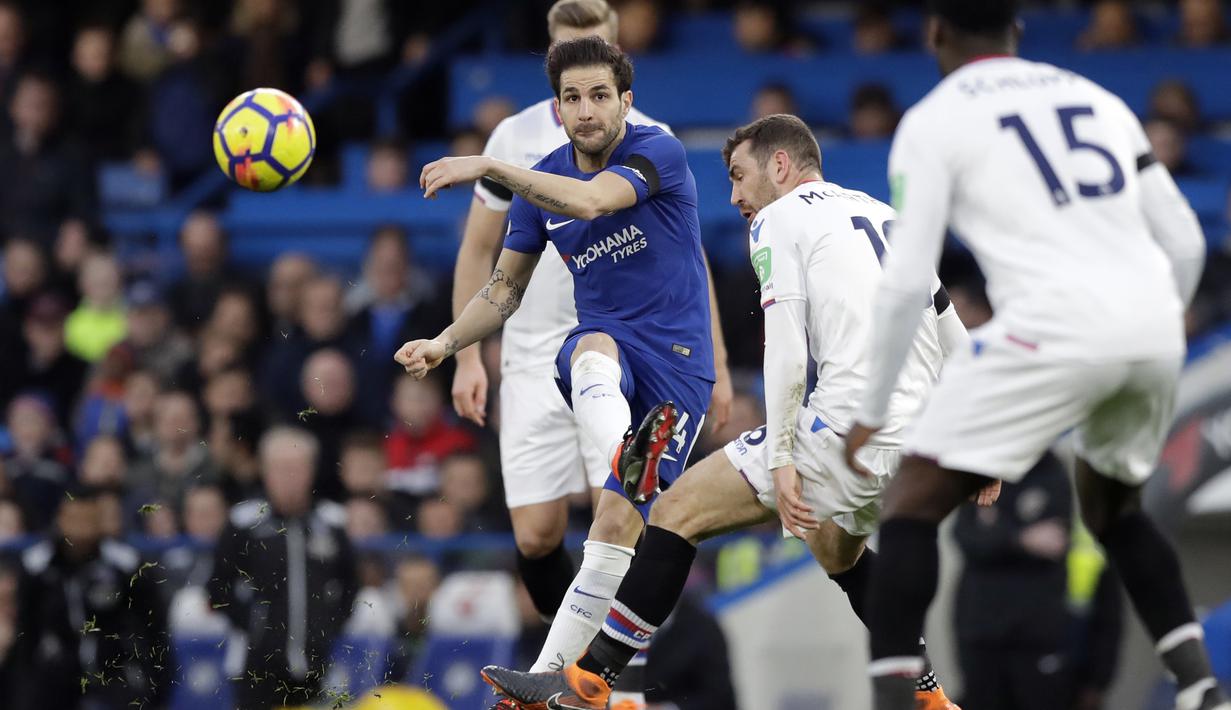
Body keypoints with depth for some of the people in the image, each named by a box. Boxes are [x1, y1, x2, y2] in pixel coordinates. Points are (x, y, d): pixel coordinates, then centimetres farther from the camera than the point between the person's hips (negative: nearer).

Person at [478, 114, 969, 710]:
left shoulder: (778, 218, 4)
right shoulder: (884, 216, 25)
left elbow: (787, 348, -10)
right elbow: (959, 342, 24)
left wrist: (780, 458, -12)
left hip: (849, 427, -8)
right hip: (918, 436, 8)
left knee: (679, 511, 0)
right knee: (836, 546, 34)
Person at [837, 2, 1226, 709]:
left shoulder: (934, 121, 8)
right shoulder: (1095, 97, 24)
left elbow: (907, 280, 1)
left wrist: (871, 413, 10)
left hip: (1055, 328, -6)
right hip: (1156, 330, 6)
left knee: (912, 501, 5)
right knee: (1112, 505, 30)